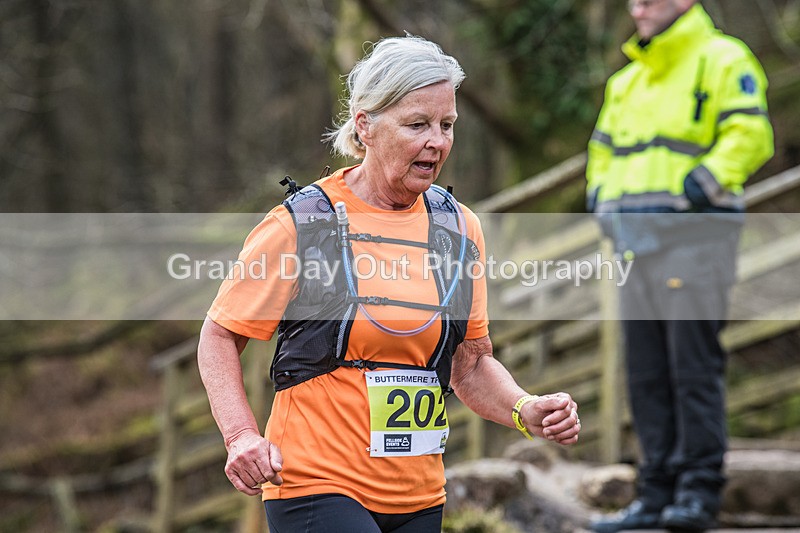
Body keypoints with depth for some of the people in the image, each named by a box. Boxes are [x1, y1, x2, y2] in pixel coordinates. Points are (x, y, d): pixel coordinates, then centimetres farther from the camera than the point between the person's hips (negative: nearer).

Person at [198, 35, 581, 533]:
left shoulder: (460, 227, 8)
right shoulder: (300, 224, -6)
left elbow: (472, 363, 15)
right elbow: (219, 336, 1)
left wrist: (526, 412, -4)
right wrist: (242, 435, -14)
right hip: (317, 488, -5)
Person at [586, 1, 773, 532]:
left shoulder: (722, 60, -1)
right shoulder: (627, 80, 23)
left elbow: (750, 135, -12)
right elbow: (604, 147, 30)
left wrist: (700, 186, -18)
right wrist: (600, 197, 12)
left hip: (693, 235, -8)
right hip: (636, 243, 8)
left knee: (694, 366, -10)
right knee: (647, 373, 6)